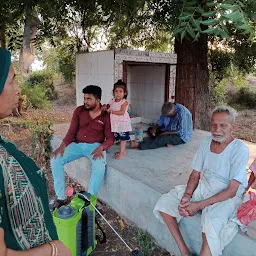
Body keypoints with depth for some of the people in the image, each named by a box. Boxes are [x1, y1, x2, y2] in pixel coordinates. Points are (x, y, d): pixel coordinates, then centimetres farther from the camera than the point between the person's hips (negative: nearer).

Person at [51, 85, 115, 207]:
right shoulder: (79, 111, 3)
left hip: (95, 146, -3)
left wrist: (101, 147, -26)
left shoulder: (106, 115, -5)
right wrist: (63, 145, -15)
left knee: (100, 167, -34)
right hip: (77, 144, 4)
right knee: (55, 160, -17)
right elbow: (72, 131, 3)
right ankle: (61, 197, -7)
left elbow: (110, 137, -5)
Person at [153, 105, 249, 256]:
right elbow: (195, 175, 4)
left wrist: (199, 205, -25)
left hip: (228, 196, -6)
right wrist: (186, 196, -16)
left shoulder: (240, 150, -18)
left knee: (211, 225, -36)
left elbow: (231, 190, -20)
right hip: (203, 187, 6)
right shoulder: (206, 142, 0)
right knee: (165, 202, -7)